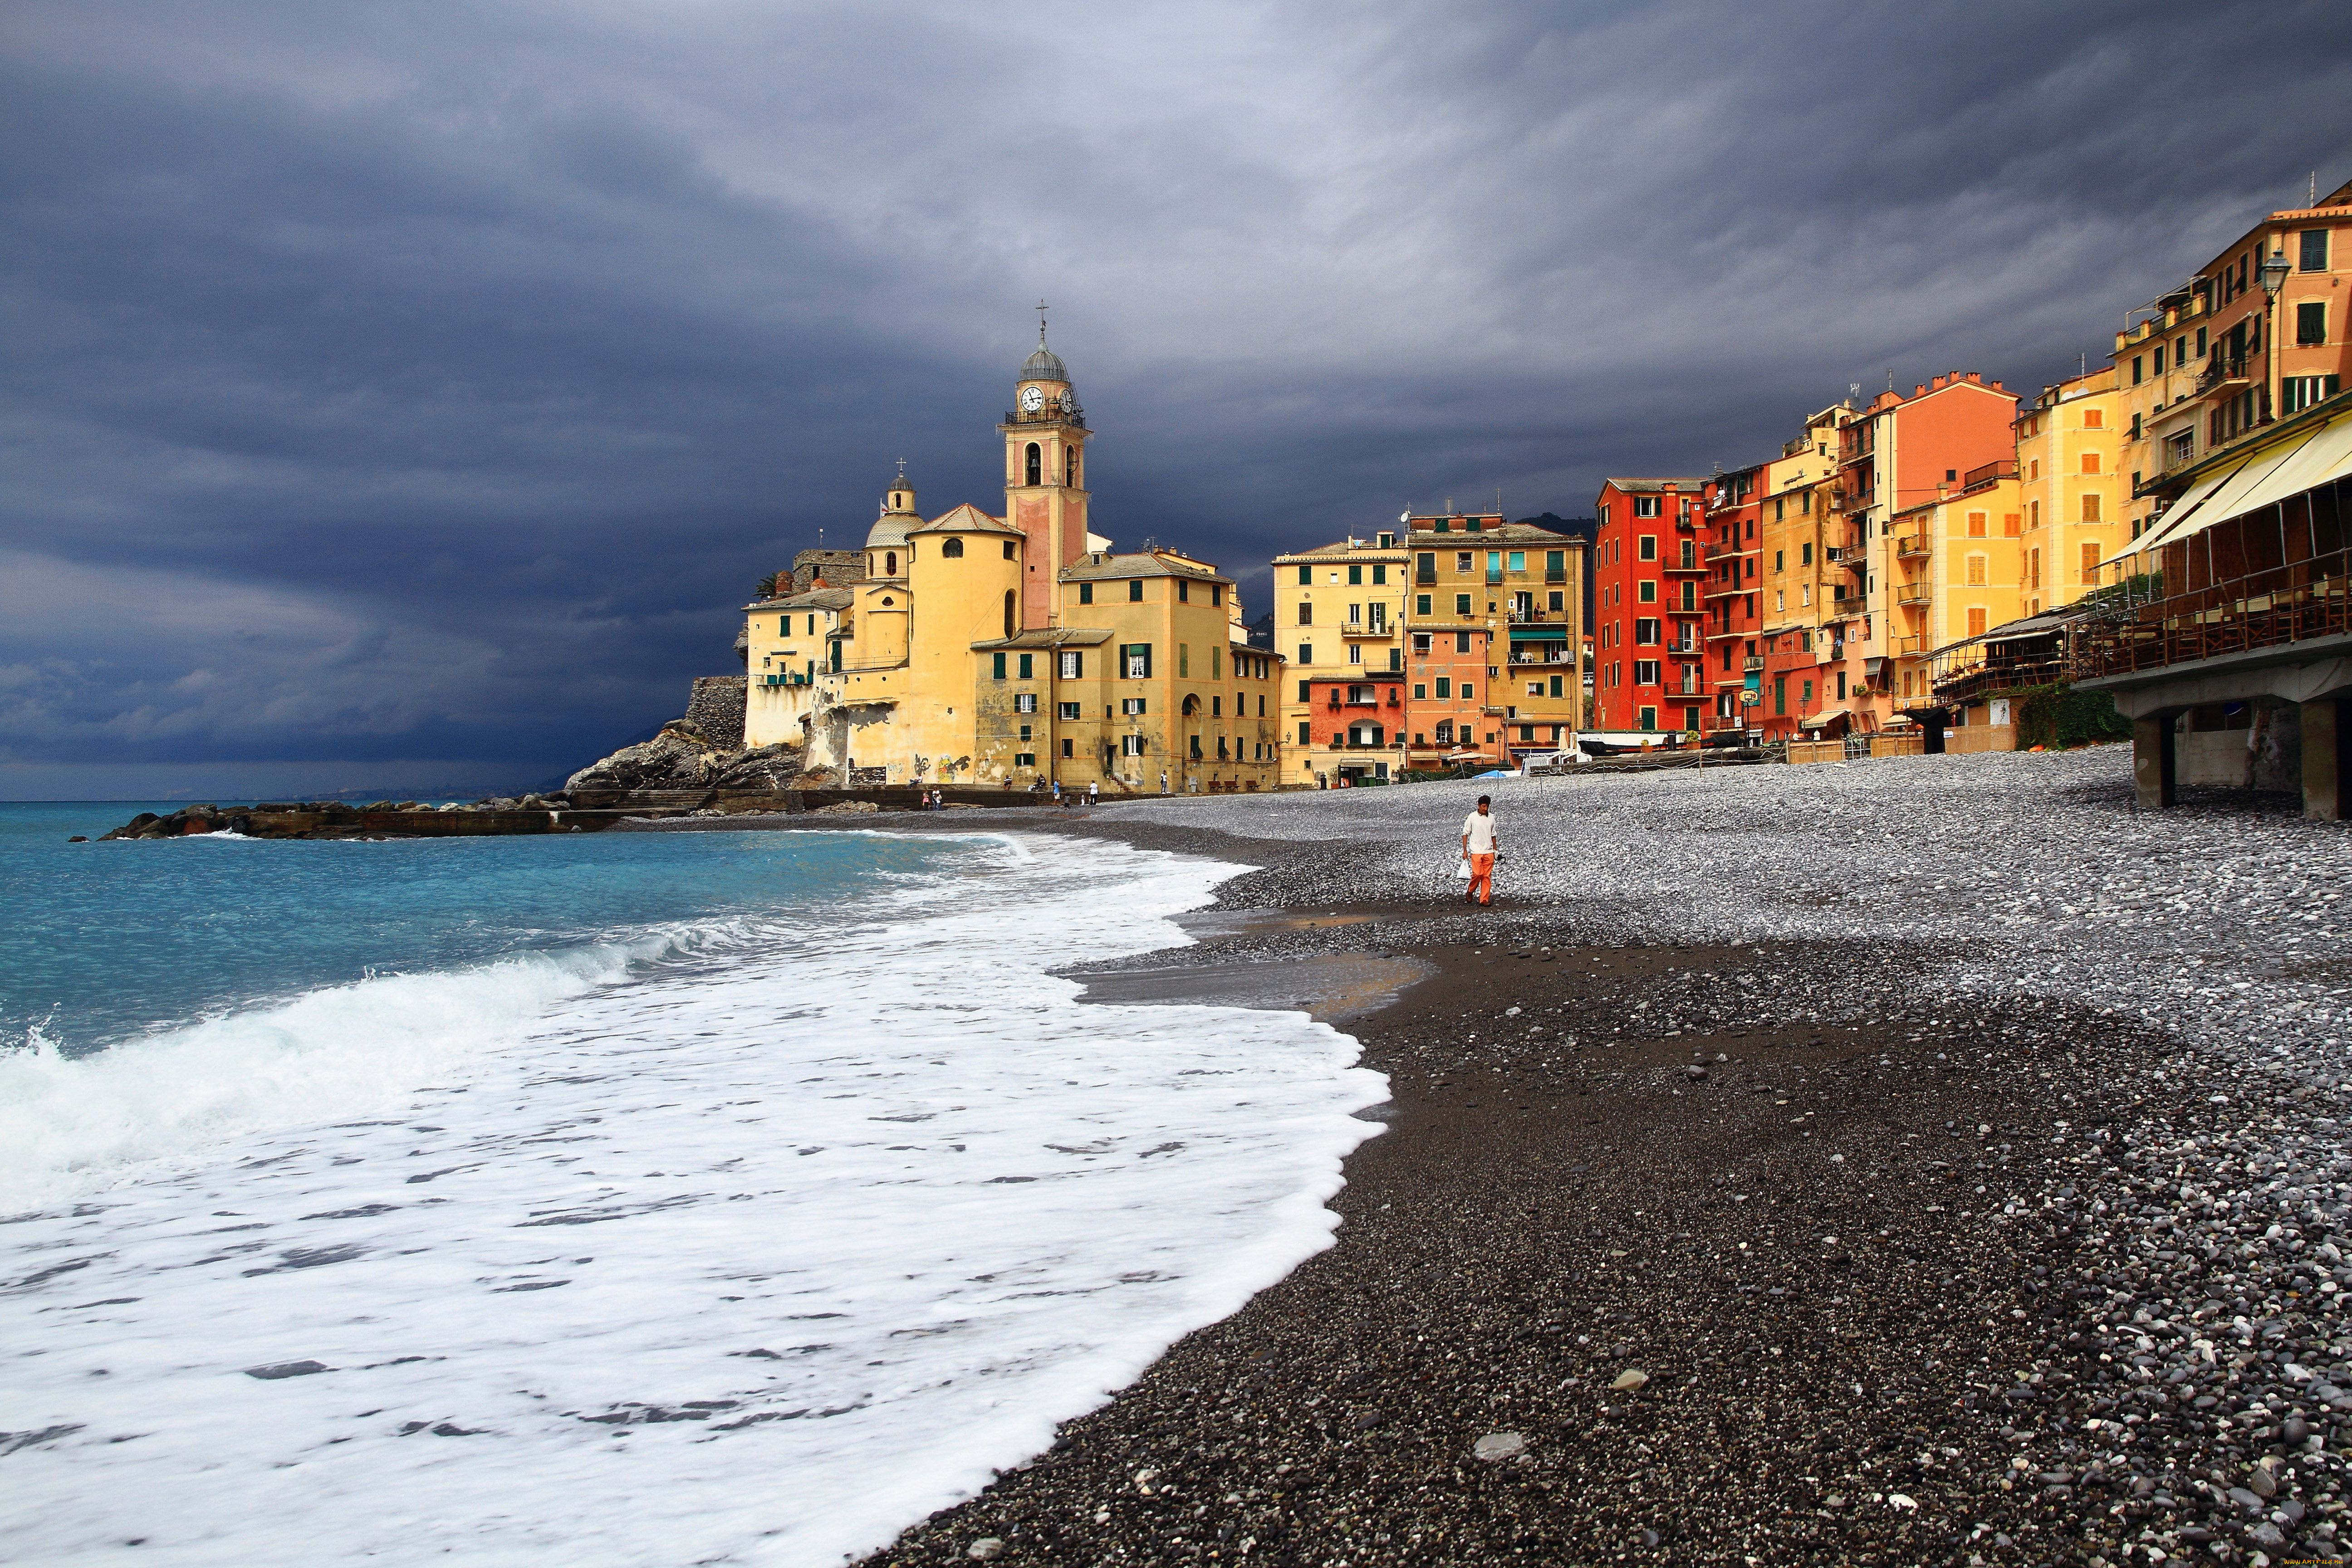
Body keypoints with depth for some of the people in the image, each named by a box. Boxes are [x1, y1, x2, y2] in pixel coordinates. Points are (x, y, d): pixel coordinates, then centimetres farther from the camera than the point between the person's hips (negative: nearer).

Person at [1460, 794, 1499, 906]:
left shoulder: (1491, 817, 10)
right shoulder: (1472, 817, -2)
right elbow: (1465, 834, 0)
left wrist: (1495, 850, 15)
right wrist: (1465, 851, -5)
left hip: (1489, 852, 4)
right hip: (1476, 852, -4)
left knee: (1487, 876, -1)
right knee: (1477, 874, -13)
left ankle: (1484, 899, 3)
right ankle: (1470, 892, 11)